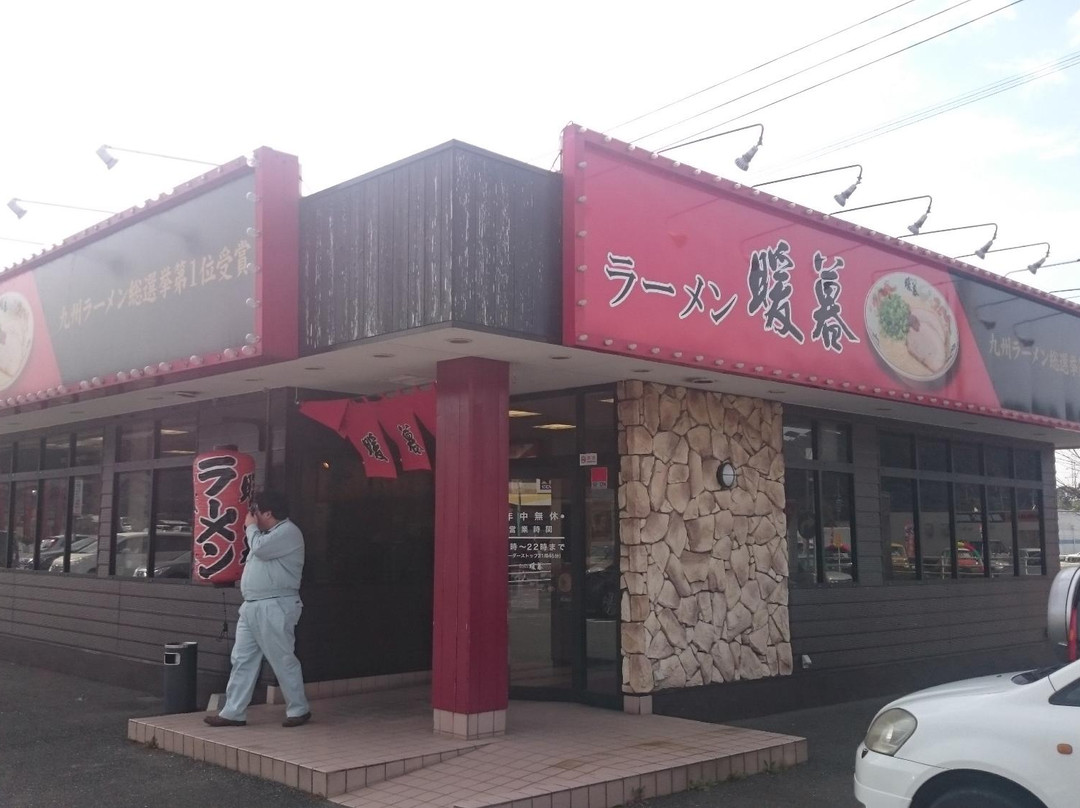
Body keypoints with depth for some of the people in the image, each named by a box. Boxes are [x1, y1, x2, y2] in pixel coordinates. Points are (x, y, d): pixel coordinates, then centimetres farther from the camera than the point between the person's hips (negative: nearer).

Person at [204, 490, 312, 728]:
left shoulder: (288, 532, -11)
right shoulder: (270, 534, 22)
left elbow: (259, 548, -20)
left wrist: (251, 527, -6)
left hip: (275, 608, -10)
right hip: (252, 606, 10)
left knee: (283, 660, -2)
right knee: (242, 660, 7)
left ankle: (299, 710, 10)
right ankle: (233, 712, 11)